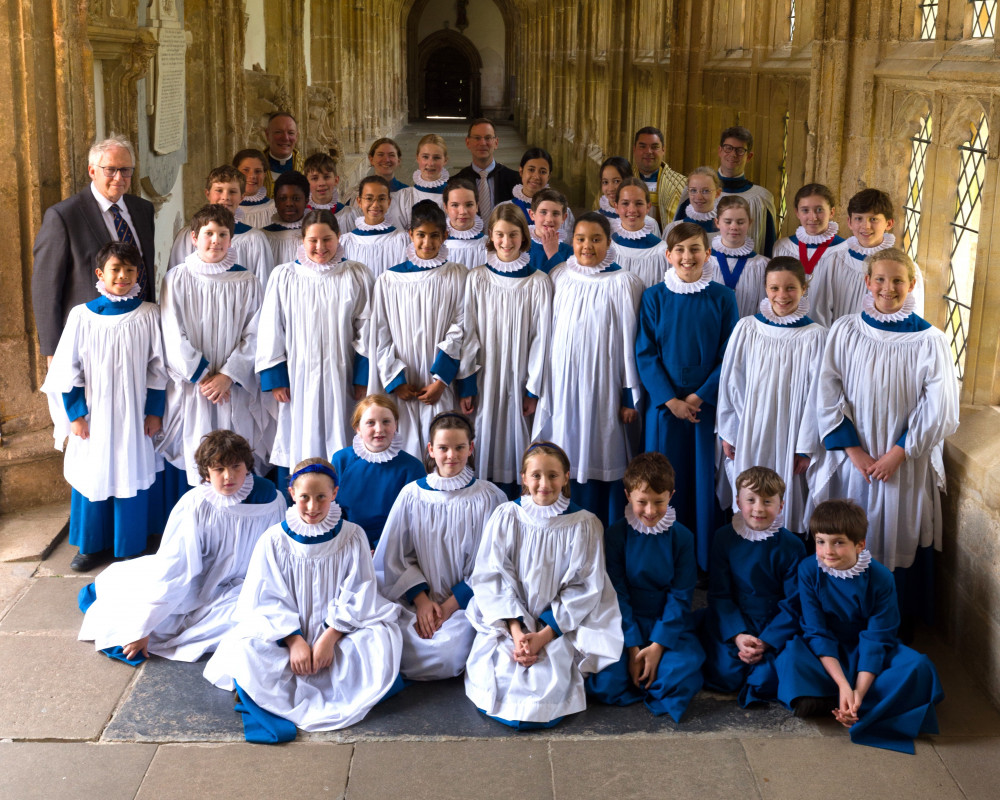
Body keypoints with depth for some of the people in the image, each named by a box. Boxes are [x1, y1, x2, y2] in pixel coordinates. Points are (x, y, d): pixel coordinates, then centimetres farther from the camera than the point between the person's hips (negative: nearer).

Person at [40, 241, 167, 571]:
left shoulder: (148, 315, -4)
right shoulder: (82, 316, -3)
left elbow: (157, 367, 2)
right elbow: (67, 369, 0)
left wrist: (155, 411, 0)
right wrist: (75, 414, -3)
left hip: (133, 416, 0)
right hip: (93, 416, 1)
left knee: (132, 477, 5)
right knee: (92, 478, 7)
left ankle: (130, 547, 18)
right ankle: (92, 545, 22)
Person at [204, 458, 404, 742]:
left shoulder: (353, 537, -1)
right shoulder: (274, 540, -2)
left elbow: (356, 596, -5)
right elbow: (268, 600, -5)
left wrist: (329, 638, -18)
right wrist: (295, 641, -19)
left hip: (338, 632, 1)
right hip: (288, 631, 0)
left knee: (382, 639, -29)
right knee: (246, 648, -30)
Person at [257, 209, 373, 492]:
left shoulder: (357, 276, 3)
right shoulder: (284, 277, 2)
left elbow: (366, 331, 3)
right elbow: (270, 331, 3)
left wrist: (363, 378, -3)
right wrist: (275, 380, -3)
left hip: (340, 379, 0)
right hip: (298, 380, 0)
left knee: (338, 444, 3)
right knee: (295, 447, 2)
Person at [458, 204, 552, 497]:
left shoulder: (537, 283, -2)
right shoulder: (477, 279, 1)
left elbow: (541, 337, -1)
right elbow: (468, 333, 2)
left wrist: (534, 389, -4)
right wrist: (466, 384, -2)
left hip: (519, 379, -1)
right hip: (485, 377, 1)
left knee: (514, 446, 3)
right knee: (485, 443, 3)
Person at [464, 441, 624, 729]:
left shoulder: (584, 524, -3)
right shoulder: (505, 517, -1)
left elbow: (584, 588, -4)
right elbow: (493, 578, -3)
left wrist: (544, 635, -13)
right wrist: (516, 631, -16)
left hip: (560, 625, -1)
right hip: (508, 621, 1)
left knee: (548, 681, -23)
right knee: (498, 676, -21)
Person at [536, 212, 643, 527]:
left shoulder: (623, 283, -8)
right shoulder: (559, 276, 5)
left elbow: (630, 341, -7)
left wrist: (630, 397, -8)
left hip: (601, 387, -4)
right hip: (561, 384, 4)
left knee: (599, 458, 1)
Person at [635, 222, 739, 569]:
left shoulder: (722, 297, 1)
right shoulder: (654, 298, 1)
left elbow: (729, 355, -1)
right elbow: (645, 354, -1)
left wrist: (700, 396, -10)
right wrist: (671, 400, -10)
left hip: (707, 404, 0)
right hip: (663, 406, 0)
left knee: (704, 479, 3)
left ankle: (705, 562, 15)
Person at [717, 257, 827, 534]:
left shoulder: (815, 337, -6)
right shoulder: (746, 329, -1)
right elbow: (730, 382, 5)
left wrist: (807, 446, -6)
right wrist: (727, 432, 5)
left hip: (790, 436, -2)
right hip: (750, 436, 2)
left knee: (788, 501, 5)